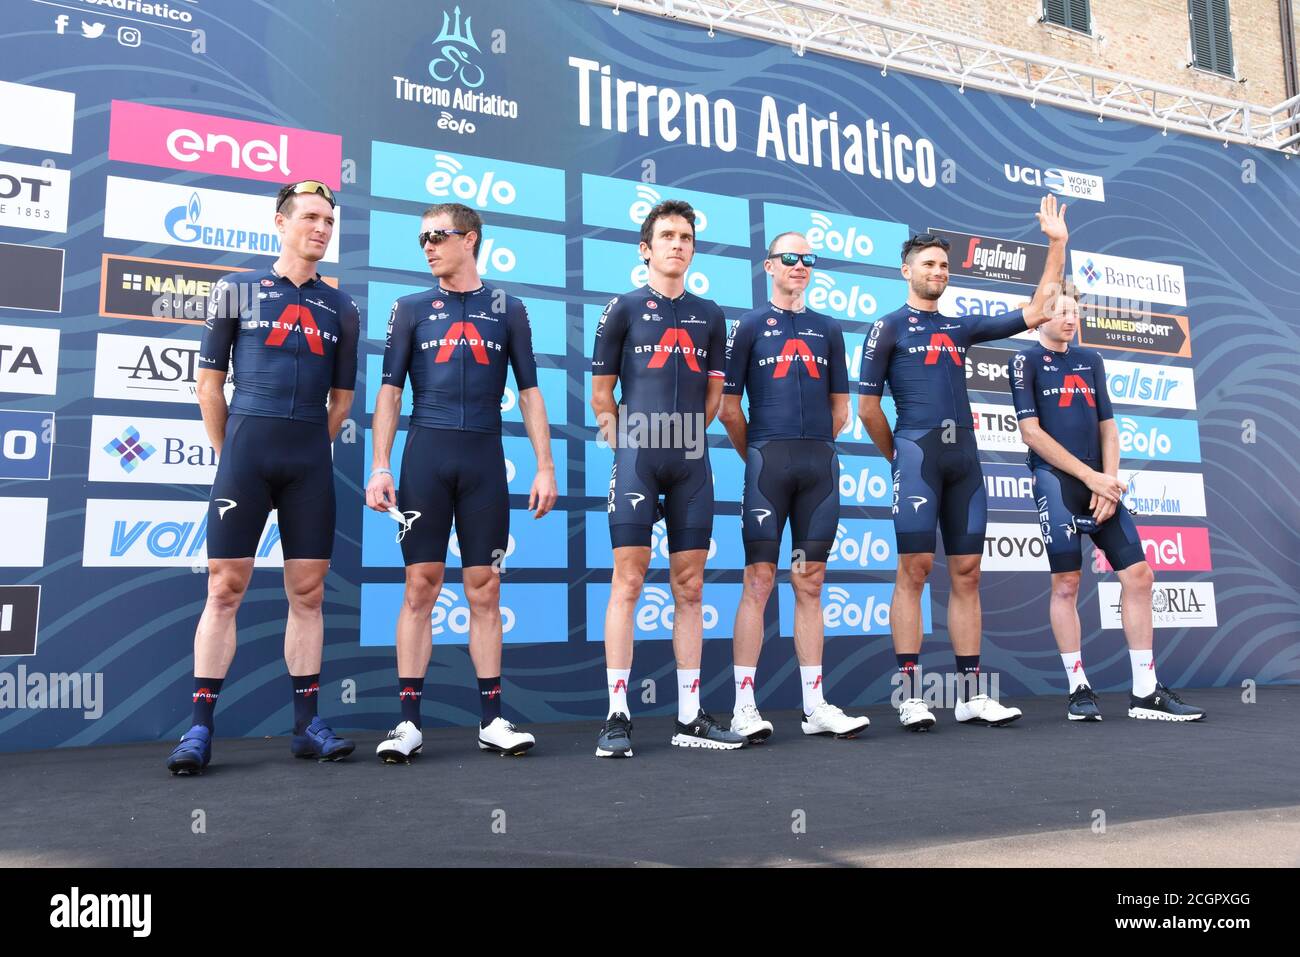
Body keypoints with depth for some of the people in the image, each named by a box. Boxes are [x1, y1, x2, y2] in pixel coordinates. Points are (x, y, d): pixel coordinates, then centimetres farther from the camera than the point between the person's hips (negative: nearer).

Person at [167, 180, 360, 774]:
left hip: (310, 459, 2)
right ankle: (200, 729, 4)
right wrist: (229, 455, 7)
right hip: (246, 445, -2)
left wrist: (308, 451, 13)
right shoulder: (237, 290, 7)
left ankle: (307, 724, 10)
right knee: (225, 588, -2)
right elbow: (209, 384, 7)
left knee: (308, 592, 3)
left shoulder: (340, 309, 12)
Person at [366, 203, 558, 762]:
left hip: (485, 458, 0)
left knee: (485, 592, 3)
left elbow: (529, 394, 10)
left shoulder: (507, 310, 12)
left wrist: (545, 467, 2)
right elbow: (390, 392, 7)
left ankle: (492, 721, 11)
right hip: (426, 453, 0)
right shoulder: (412, 309, 11)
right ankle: (409, 723, 6)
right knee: (420, 587, -1)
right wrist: (380, 467, -4)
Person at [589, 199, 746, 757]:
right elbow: (601, 394, 6)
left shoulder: (709, 316, 16)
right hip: (637, 460, -3)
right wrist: (628, 445, 6)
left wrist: (682, 435, 14)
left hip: (691, 462, 4)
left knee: (689, 588, 5)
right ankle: (617, 716, -1)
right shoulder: (624, 309, 6)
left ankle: (690, 717, 12)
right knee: (628, 581, -6)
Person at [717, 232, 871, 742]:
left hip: (820, 464, 4)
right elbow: (729, 408, 4)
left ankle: (815, 705, 12)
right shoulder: (749, 326, 7)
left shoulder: (828, 329, 17)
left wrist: (814, 449, 14)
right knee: (759, 580, -5)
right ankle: (744, 706, 0)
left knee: (810, 585, 7)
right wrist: (757, 456, 8)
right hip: (767, 460, -3)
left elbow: (840, 408, 19)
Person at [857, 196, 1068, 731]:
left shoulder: (961, 327, 21)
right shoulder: (889, 328, 6)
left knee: (966, 573, 3)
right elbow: (868, 409, 3)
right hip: (918, 452, -5)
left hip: (965, 457, 5)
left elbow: (1036, 312, 20)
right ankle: (909, 694, -5)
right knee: (915, 568, -9)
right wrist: (898, 456, 6)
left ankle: (970, 695, 8)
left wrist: (1056, 244, 18)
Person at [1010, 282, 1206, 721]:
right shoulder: (1026, 362, 1)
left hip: (1100, 484, 6)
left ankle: (1145, 692, 7)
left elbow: (1107, 426, 15)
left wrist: (1111, 481, -1)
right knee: (1066, 584, -5)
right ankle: (1079, 690, 5)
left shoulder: (1090, 360, 18)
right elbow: (1031, 432, -7)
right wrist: (1091, 477, -10)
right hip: (1056, 483, -5)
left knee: (1138, 574, 0)